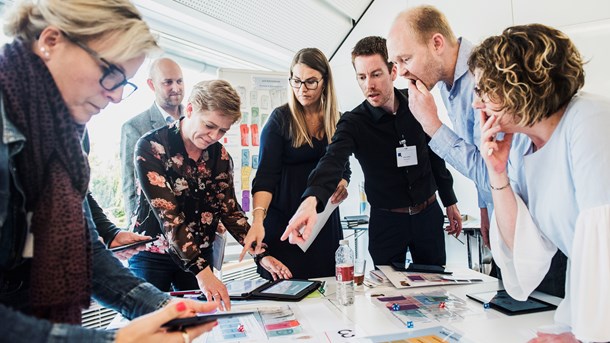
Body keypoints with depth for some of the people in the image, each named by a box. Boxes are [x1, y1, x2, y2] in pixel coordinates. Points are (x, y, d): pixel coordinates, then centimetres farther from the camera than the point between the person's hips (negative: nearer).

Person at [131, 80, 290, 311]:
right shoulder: (151, 148, -18)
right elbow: (167, 215, -26)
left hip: (201, 253, 4)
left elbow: (229, 209, -1)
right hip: (153, 254, -4)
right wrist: (202, 271, -33)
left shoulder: (220, 155, -2)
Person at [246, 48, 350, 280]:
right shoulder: (280, 118, -5)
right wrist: (258, 219, -26)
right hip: (283, 219, -3)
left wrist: (342, 184, -7)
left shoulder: (337, 121, 7)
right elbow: (265, 174, -12)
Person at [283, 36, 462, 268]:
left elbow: (434, 154, 7)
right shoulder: (353, 123, -16)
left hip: (429, 213, 3)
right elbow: (333, 161, -34)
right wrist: (311, 200, -54)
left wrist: (450, 201, 11)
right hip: (386, 220, -3)